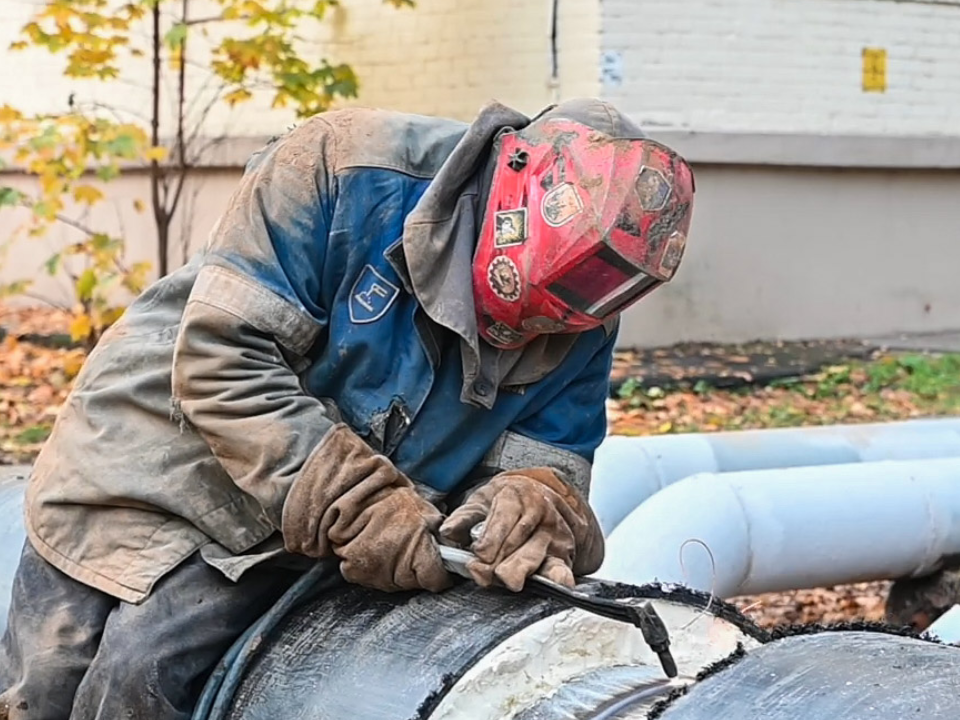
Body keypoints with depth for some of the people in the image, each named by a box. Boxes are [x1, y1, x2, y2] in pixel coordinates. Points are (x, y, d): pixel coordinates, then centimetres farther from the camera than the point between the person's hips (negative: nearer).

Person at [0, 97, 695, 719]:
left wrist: (534, 500, -34)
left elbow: (550, 452, -9)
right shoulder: (347, 169, -27)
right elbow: (220, 360, -28)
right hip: (155, 458, -2)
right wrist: (358, 502, -33)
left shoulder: (582, 314, -12)